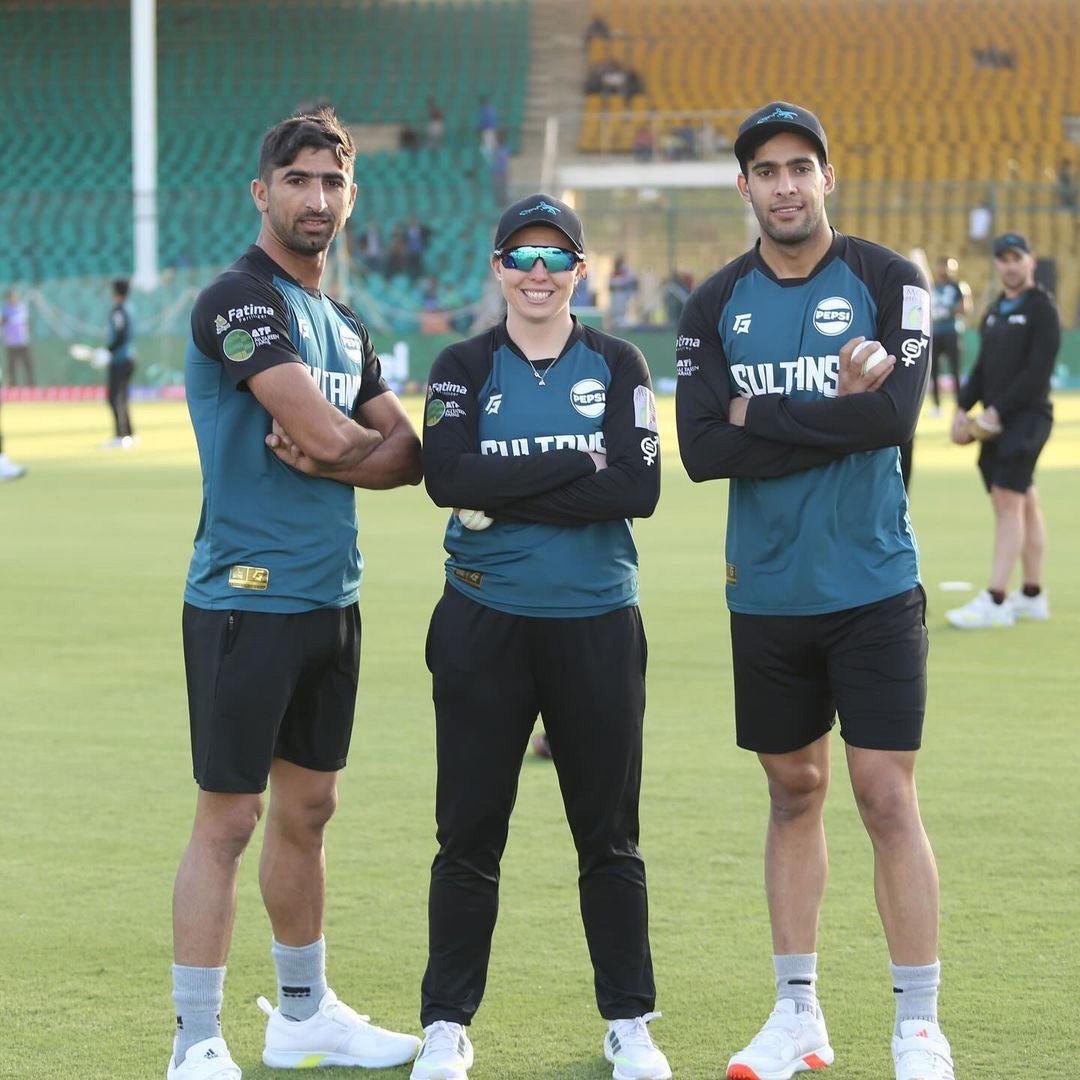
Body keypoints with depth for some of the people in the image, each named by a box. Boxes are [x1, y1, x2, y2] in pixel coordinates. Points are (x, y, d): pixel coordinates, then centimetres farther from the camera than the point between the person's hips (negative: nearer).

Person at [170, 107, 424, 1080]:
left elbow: (409, 454, 11)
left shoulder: (345, 326, 16)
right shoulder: (239, 300, -11)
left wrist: (328, 455, -8)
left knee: (307, 808, 16)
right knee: (228, 819, -6)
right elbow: (332, 435, -20)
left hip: (330, 598, 8)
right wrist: (358, 447, 2)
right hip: (246, 600, -8)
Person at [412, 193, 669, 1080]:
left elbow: (640, 489, -10)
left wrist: (510, 495, -14)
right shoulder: (465, 367, 3)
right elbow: (447, 477, -14)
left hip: (597, 623, 0)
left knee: (609, 832, 7)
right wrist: (577, 461, -16)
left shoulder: (617, 365, 3)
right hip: (484, 622, 0)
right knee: (470, 831, 4)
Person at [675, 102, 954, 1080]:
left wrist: (763, 418, -11)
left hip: (872, 587, -3)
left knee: (886, 797, -6)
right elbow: (702, 449, -7)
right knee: (795, 791, 12)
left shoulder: (887, 281, -3)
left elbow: (895, 415, -17)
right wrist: (830, 415, -13)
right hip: (767, 592, 3)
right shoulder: (716, 306, 5)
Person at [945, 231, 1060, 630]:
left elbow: (1038, 372, -15)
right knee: (1025, 503, 11)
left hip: (1027, 415, -8)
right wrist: (963, 408, 7)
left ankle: (995, 602, -18)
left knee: (1008, 501, -14)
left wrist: (998, 410, -17)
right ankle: (1032, 597, 16)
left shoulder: (1041, 309, -6)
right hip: (996, 419, 8)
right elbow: (982, 368, 20)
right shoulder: (995, 311, 18)